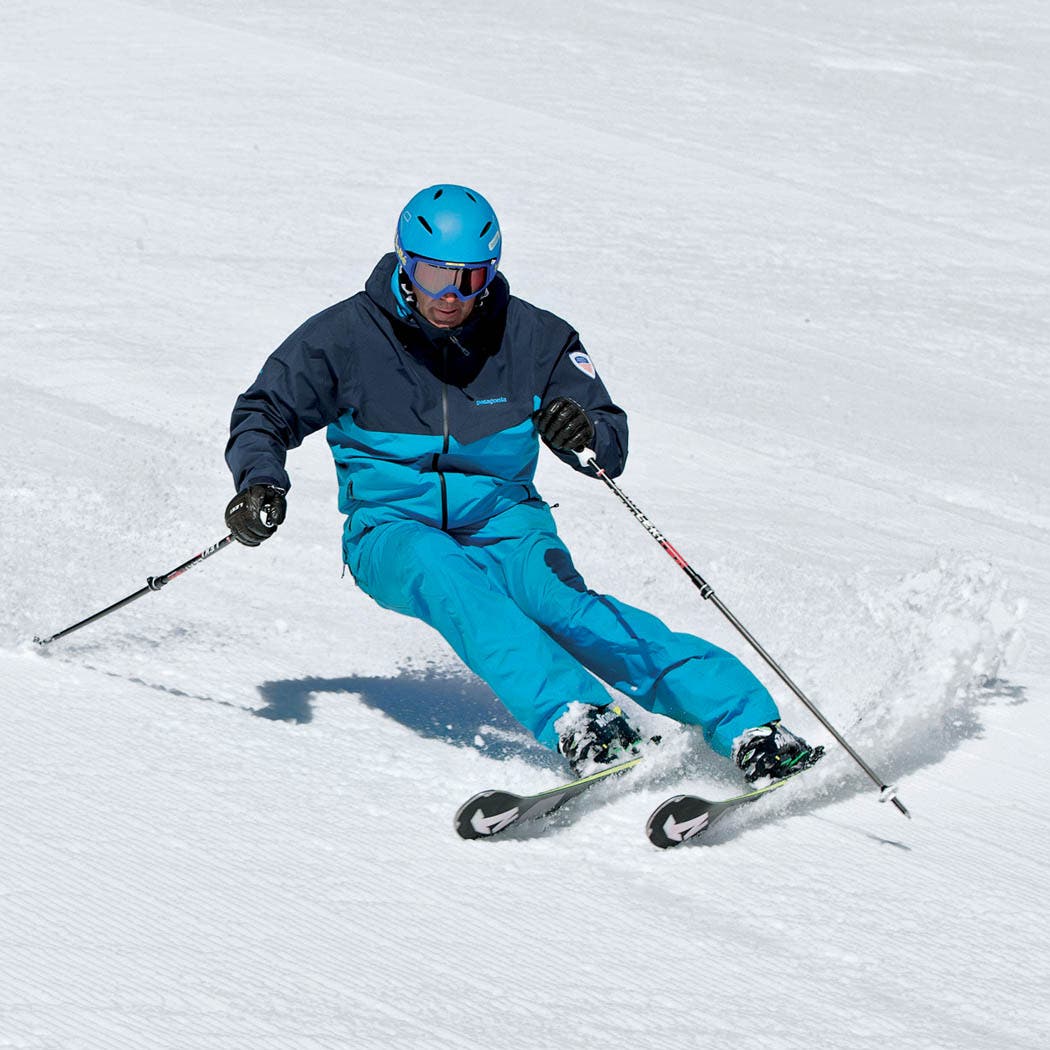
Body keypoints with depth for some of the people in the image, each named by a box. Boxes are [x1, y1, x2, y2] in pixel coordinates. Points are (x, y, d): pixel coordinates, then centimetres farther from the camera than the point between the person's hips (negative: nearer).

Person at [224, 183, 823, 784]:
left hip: (501, 519, 0)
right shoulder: (347, 336, -5)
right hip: (394, 531, 0)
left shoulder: (533, 338, -3)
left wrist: (586, 433, -25)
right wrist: (260, 482, -16)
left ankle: (746, 724, -42)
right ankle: (576, 719, -54)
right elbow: (265, 414, 5)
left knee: (554, 595, -31)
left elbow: (612, 451, -1)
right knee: (450, 580, -36)